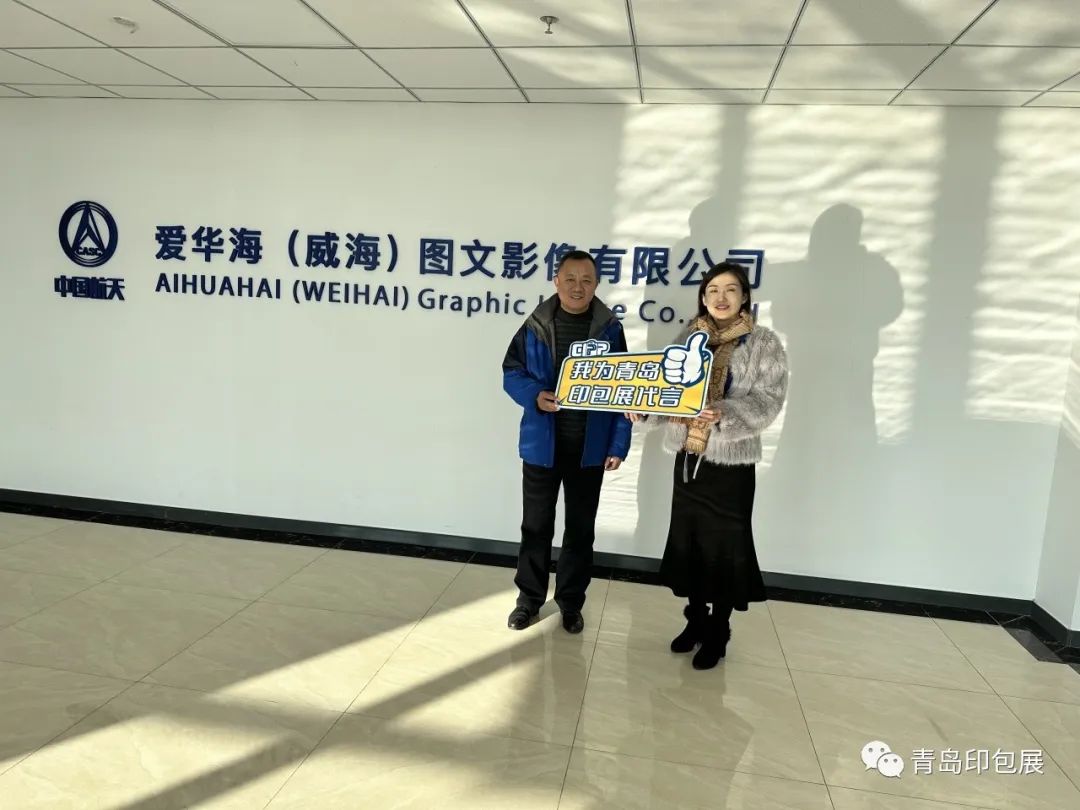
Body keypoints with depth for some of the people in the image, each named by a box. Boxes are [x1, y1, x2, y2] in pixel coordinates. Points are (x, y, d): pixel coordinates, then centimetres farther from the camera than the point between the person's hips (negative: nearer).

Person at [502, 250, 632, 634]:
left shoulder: (610, 329, -2)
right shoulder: (535, 326, -3)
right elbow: (512, 372, 2)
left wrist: (618, 445, -5)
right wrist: (535, 396, -20)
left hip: (590, 447, 0)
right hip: (542, 444, 0)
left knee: (580, 529, 13)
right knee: (536, 525, 12)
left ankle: (571, 602, 30)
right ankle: (529, 597, 30)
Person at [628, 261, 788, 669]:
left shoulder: (764, 342, -5)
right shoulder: (689, 338, 8)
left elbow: (768, 400, -13)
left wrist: (723, 413, -29)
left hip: (731, 461, -4)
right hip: (688, 456, 4)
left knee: (725, 548, 4)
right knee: (689, 541, 12)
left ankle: (718, 632, 22)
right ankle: (696, 620, 30)